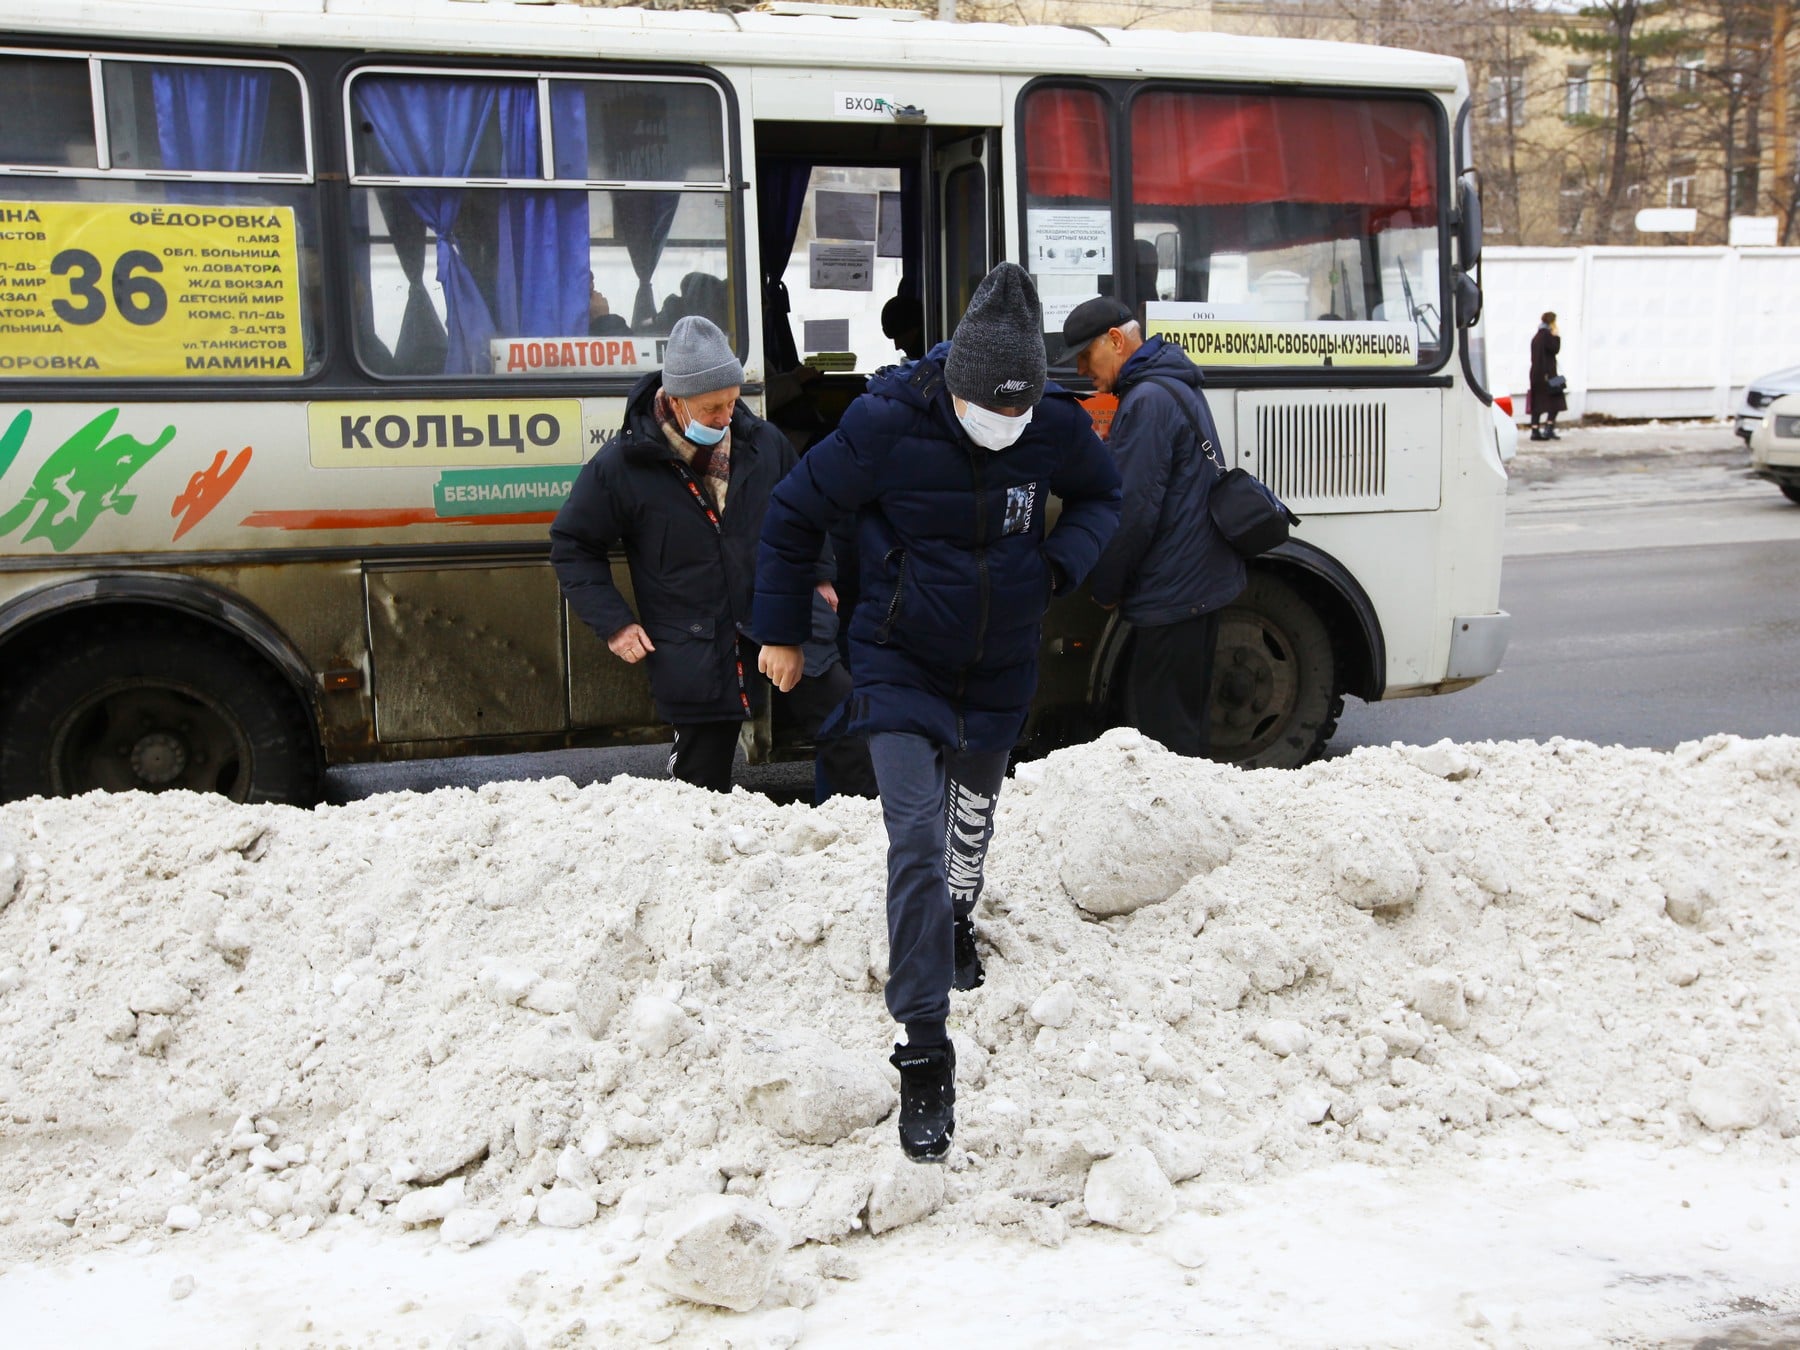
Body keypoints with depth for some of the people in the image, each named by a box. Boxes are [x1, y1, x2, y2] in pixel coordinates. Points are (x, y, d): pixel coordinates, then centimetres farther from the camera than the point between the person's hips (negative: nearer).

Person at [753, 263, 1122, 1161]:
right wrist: (781, 631, -1)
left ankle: (957, 920, 59)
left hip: (1001, 670, 4)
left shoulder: (1059, 429, -14)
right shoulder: (885, 425, -23)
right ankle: (925, 1057, -12)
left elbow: (1101, 497, 9)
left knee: (972, 812, 24)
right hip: (900, 665, -4)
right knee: (916, 839, -16)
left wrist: (1062, 558, -12)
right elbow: (793, 516, -8)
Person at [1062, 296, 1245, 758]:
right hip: (1202, 579, 11)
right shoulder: (1177, 387, 15)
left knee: (1161, 728, -5)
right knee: (1187, 718, 18)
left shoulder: (1148, 401, -18)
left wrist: (1105, 586, -8)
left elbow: (1134, 510, -20)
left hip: (1171, 593, -11)